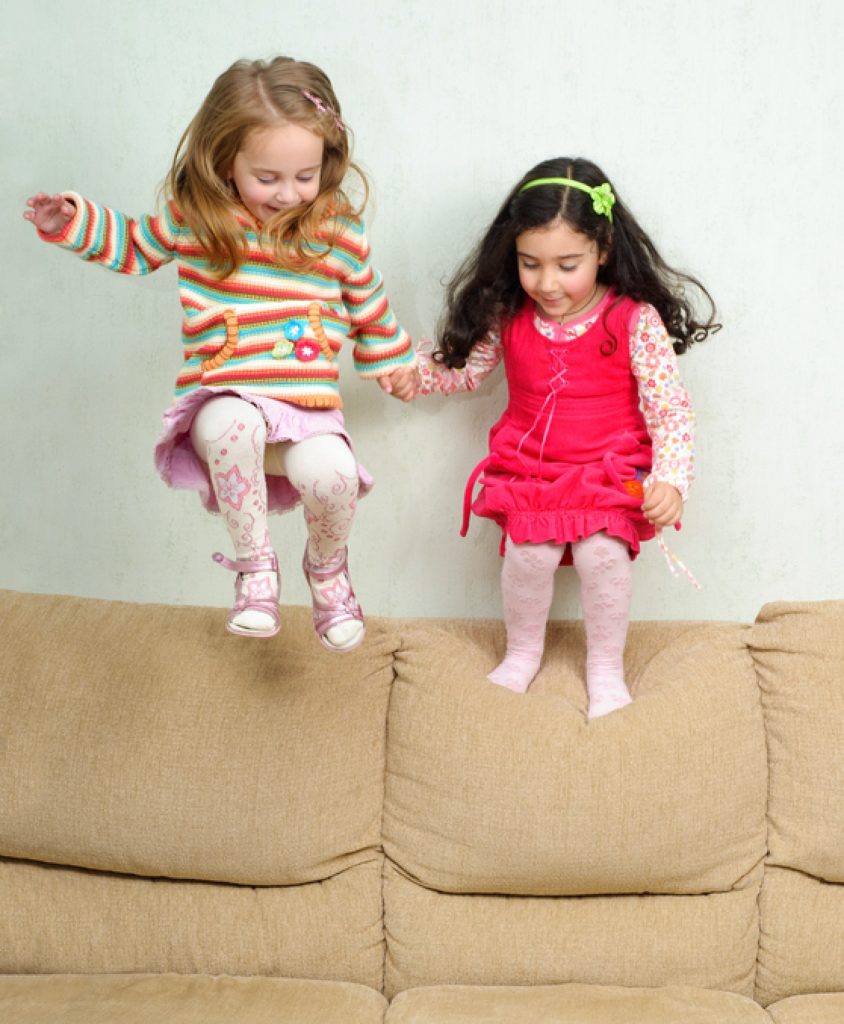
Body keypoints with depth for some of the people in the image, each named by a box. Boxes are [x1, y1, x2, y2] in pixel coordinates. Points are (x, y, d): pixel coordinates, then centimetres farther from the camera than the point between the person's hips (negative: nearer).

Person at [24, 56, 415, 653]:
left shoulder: (339, 231, 3)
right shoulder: (194, 216, 3)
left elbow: (369, 306, 20)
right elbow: (138, 247, 23)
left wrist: (392, 364, 32)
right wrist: (72, 223, 11)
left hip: (308, 402, 1)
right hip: (226, 396, 0)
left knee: (329, 473, -32)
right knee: (227, 426, -39)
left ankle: (328, 569, 6)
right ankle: (255, 564, -16)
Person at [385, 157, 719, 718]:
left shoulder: (634, 320, -13)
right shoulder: (509, 315, -3)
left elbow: (670, 407, -13)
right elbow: (466, 366, 15)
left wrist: (670, 480, -27)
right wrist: (417, 375, -4)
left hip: (611, 470, -2)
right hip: (528, 467, 2)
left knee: (602, 551, -24)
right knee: (530, 551, -21)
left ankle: (606, 666, 4)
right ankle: (523, 652, 11)